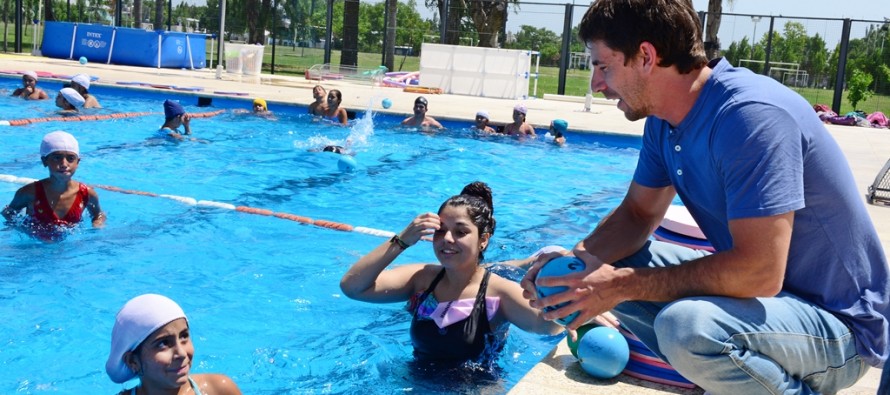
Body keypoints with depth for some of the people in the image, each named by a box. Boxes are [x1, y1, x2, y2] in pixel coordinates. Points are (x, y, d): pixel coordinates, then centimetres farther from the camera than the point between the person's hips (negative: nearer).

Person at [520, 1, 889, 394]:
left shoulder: (751, 115, -27)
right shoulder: (664, 122, 0)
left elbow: (758, 273, -33)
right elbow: (637, 214, 8)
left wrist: (621, 285, -25)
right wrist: (577, 259, -12)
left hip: (839, 326, -8)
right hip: (759, 289, 8)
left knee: (686, 326, -34)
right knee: (610, 264, 1)